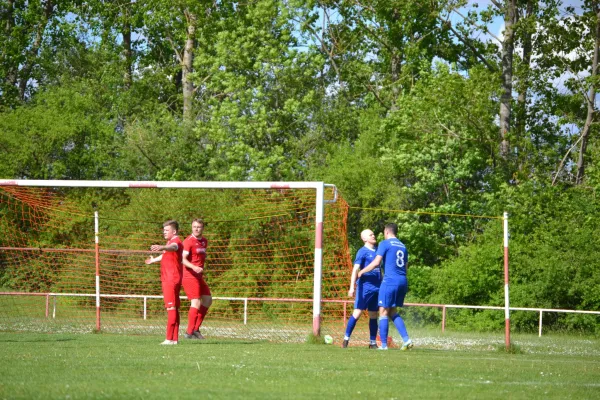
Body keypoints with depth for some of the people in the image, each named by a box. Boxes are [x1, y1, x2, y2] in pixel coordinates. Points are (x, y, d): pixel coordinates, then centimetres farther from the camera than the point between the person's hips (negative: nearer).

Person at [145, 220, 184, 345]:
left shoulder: (176, 241, -12)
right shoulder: (170, 242, 19)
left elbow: (173, 247, -39)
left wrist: (162, 247, -60)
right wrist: (154, 260, 61)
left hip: (172, 279, -10)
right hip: (167, 279, 10)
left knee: (171, 308, -12)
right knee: (174, 308, 12)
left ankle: (170, 338, -16)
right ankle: (175, 338, 16)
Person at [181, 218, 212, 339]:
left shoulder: (204, 241, 15)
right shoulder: (188, 241, -11)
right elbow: (183, 259, -20)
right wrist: (194, 267, -35)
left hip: (198, 276, 9)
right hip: (189, 276, -9)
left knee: (208, 300, 11)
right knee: (196, 302, -14)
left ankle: (196, 329, 16)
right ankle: (189, 332, -13)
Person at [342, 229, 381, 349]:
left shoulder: (378, 251, 13)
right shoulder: (362, 252, -6)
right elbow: (355, 269, -14)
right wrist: (352, 287, -24)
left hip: (377, 287, 6)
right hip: (365, 287, -6)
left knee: (373, 315, 8)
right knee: (357, 313, -8)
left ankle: (373, 343, 13)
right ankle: (346, 338, -1)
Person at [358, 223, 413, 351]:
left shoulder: (385, 244, -3)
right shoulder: (403, 246, 18)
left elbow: (376, 263, -10)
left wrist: (362, 272, 2)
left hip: (390, 281, -7)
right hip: (403, 282, 7)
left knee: (383, 312, -1)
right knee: (393, 312, 16)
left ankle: (384, 345, -4)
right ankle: (406, 340, 2)